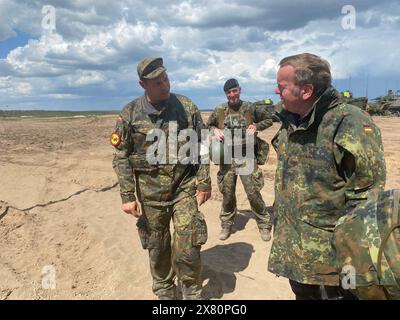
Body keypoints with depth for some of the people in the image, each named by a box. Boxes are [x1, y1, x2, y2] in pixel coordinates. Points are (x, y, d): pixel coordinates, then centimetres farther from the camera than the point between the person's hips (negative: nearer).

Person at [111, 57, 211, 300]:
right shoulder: (130, 114, -4)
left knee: (188, 247, -3)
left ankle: (192, 292, 24)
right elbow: (121, 157, -2)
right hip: (150, 192, 1)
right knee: (157, 246, 14)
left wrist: (204, 183, -2)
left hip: (185, 187, 0)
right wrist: (128, 196, -7)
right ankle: (164, 291, 38)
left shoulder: (187, 107, -3)